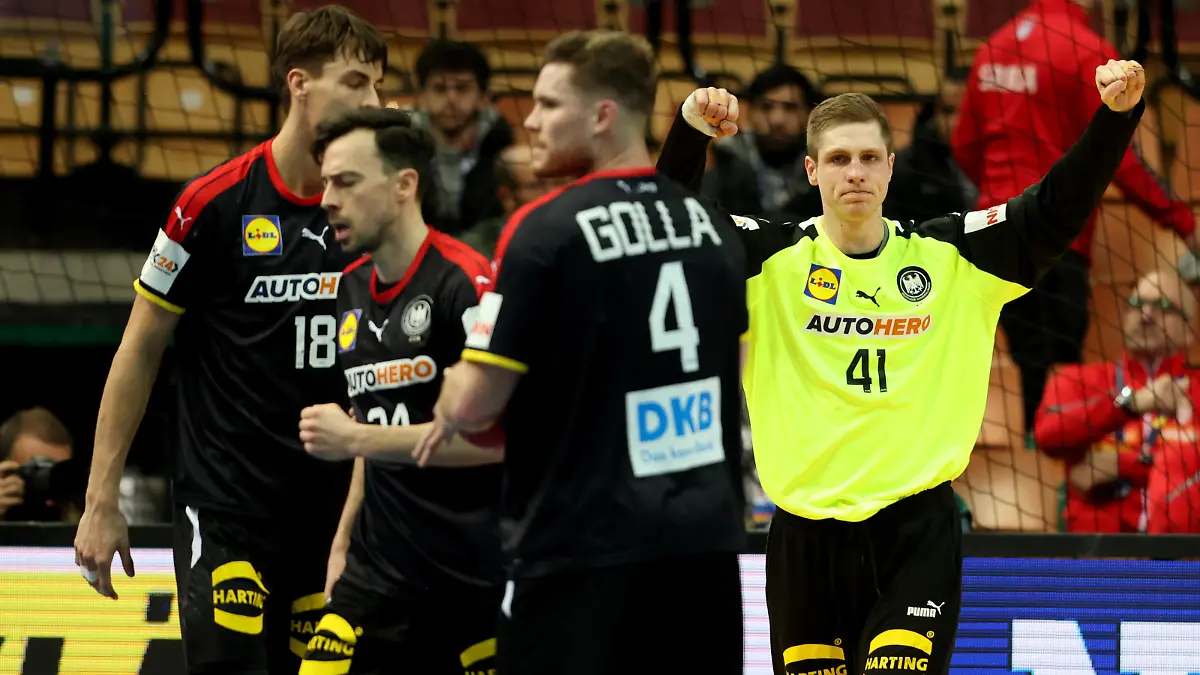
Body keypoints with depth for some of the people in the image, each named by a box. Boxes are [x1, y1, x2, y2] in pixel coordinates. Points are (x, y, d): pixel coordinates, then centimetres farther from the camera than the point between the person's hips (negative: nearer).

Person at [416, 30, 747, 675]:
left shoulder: (546, 231, -12)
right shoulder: (710, 226, 8)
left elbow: (475, 404, -12)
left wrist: (450, 408, 12)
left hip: (584, 548, -6)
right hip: (707, 541, 6)